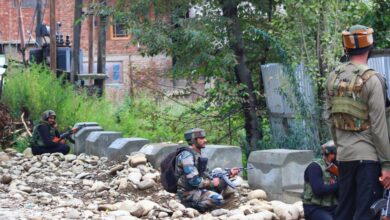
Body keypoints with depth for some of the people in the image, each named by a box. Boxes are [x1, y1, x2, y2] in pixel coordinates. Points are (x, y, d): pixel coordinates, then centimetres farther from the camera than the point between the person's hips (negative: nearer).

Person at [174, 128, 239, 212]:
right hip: (187, 193, -10)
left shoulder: (197, 155, 14)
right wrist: (211, 183, -11)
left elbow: (205, 175, 14)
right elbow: (193, 180, -24)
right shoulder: (187, 155, -17)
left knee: (222, 182, 10)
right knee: (218, 199, -26)